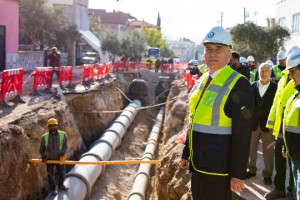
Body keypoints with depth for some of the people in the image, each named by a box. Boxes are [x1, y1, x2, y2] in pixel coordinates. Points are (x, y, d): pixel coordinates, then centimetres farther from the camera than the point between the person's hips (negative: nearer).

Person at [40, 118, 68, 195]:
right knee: (50, 174, 6)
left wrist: (62, 154, -21)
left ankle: (61, 185, 36)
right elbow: (42, 148, 3)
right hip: (49, 159, 0)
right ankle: (53, 188, 26)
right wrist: (43, 157, -4)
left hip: (59, 158, 1)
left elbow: (65, 145, -10)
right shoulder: (45, 137, -10)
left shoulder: (62, 135, -11)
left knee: (62, 172, 10)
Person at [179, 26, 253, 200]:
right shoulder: (202, 81, 9)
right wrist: (186, 154, 15)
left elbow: (242, 133, -18)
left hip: (219, 166, -7)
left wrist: (238, 174, -18)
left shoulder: (238, 84, -15)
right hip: (198, 163, 7)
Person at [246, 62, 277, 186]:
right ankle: (251, 170, 29)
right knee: (251, 149, 13)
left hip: (268, 124, -2)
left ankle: (267, 174, 18)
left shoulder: (275, 87, -3)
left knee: (268, 150, 7)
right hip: (253, 123, 2)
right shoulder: (252, 86, 2)